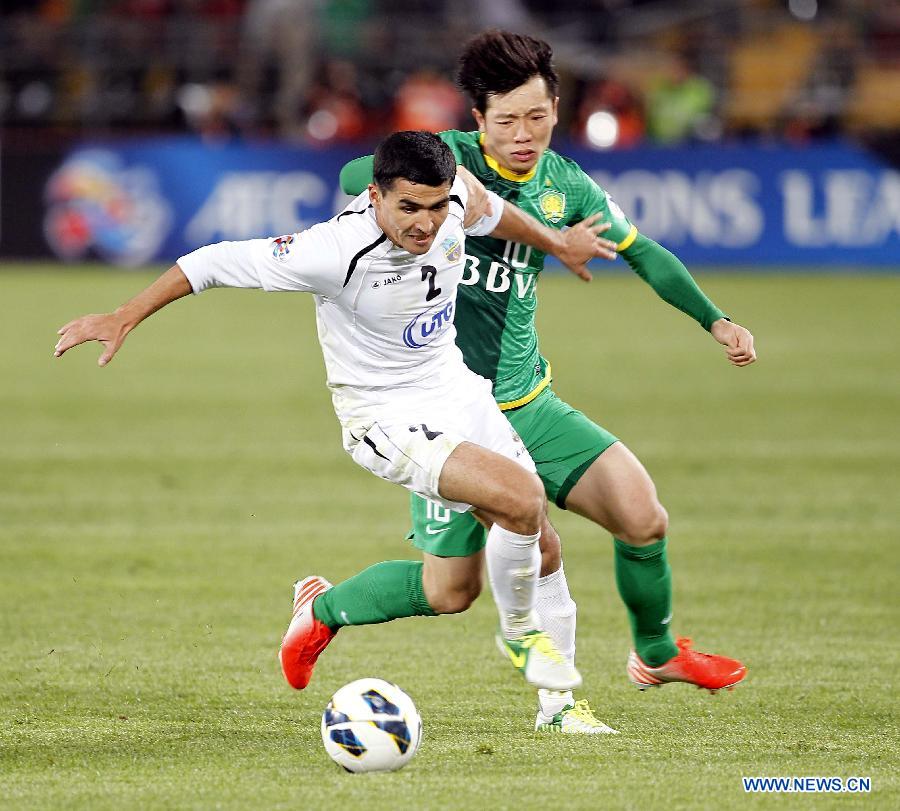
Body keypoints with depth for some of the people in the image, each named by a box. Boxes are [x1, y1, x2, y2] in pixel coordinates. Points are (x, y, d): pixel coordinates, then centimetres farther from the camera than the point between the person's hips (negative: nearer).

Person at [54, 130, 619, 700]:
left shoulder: (455, 196, -13)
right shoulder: (337, 252, -30)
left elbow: (488, 209, 13)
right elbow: (220, 263, -22)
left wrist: (558, 243, 29)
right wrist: (123, 319, -19)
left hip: (456, 386, 7)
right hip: (388, 417, -7)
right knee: (522, 498, -26)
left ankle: (324, 609, 33)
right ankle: (522, 634, 2)